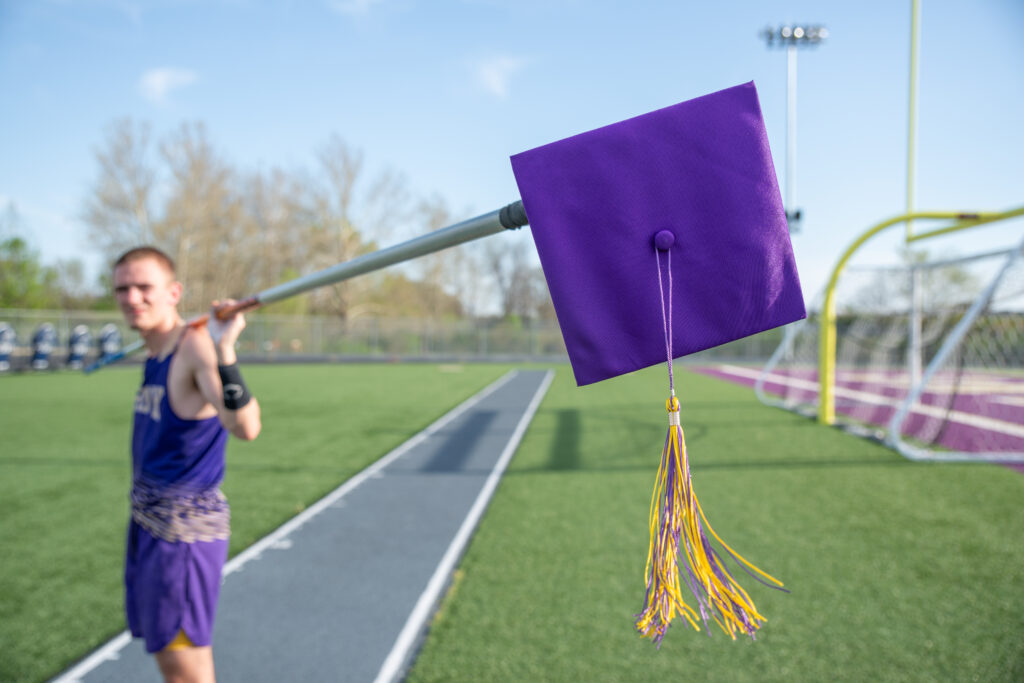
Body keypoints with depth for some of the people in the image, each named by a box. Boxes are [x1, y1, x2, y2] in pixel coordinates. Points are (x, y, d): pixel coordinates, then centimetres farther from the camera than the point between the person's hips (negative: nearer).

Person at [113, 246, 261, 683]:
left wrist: (224, 349, -47)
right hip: (147, 523, 9)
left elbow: (245, 427, -36)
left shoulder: (196, 345, -20)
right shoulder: (155, 353, 6)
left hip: (185, 529, -9)